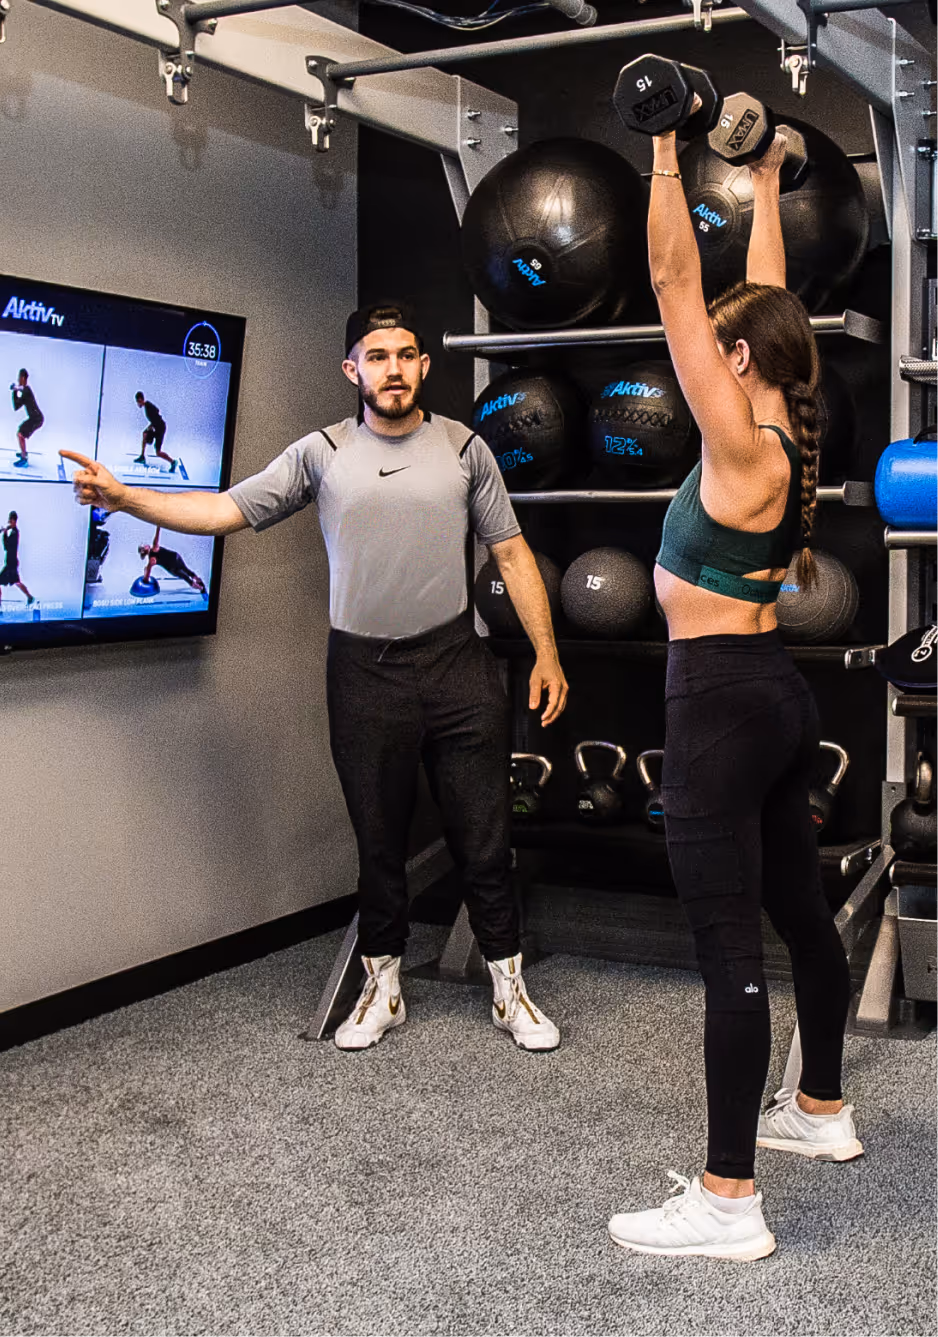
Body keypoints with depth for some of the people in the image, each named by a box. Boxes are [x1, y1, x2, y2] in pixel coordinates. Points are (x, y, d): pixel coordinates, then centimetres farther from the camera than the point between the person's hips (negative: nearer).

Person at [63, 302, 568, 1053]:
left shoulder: (464, 449, 4)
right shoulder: (323, 454, 3)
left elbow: (510, 552, 5)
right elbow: (228, 510, -1)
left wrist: (546, 653, 0)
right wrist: (124, 498, -12)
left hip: (456, 662, 0)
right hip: (365, 673, 1)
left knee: (484, 838, 4)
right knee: (378, 841, 11)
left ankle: (510, 990, 20)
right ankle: (383, 990, 28)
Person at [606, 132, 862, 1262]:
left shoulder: (741, 446, -16)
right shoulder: (782, 437, 6)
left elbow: (676, 282, -16)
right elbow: (765, 301, 19)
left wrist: (668, 154, -10)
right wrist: (763, 183, 27)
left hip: (721, 700, -10)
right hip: (773, 695, 10)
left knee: (729, 945, -7)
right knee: (797, 911, 20)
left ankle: (728, 1200, -1)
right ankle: (822, 1110, 38)